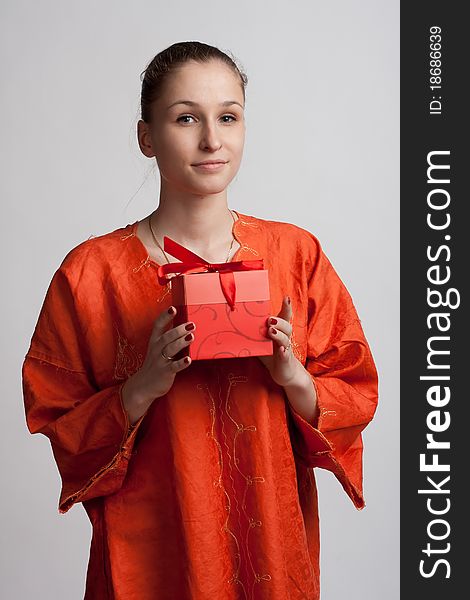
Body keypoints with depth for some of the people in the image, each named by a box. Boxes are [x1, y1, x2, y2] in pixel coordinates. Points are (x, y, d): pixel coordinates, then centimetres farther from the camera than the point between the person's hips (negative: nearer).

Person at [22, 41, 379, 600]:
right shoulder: (91, 272, -9)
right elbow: (59, 430, -6)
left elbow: (356, 397, 0)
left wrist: (295, 379, -19)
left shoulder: (296, 253, -5)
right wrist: (143, 388, -22)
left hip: (275, 540, 2)